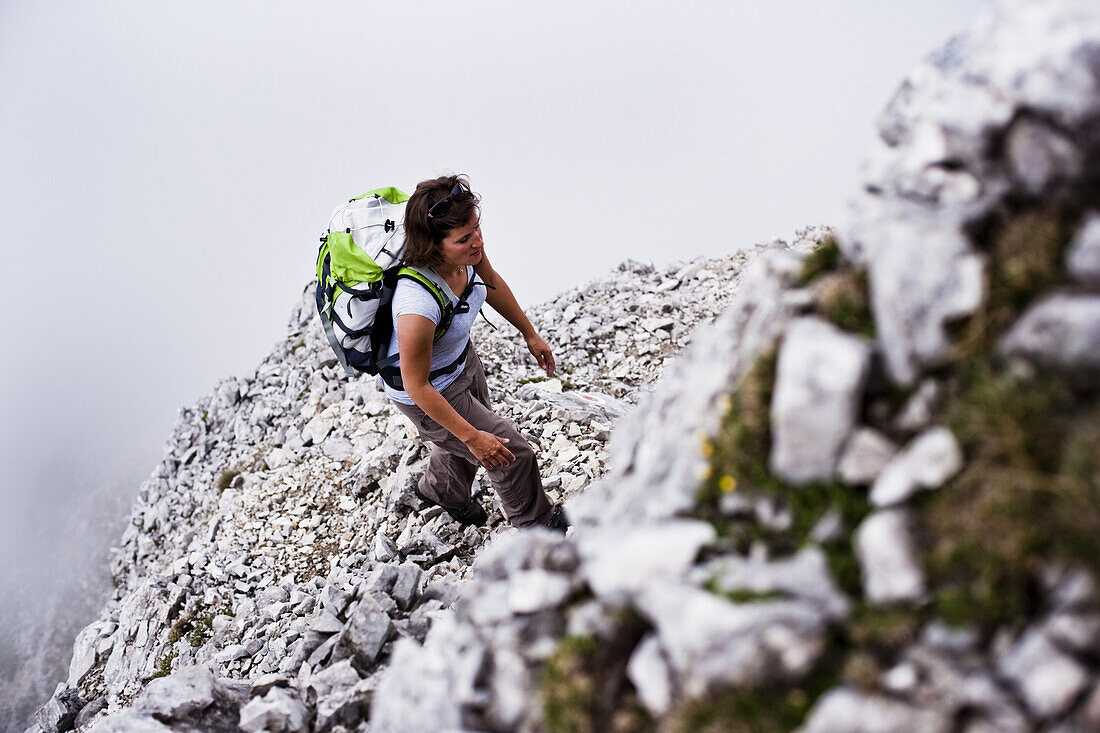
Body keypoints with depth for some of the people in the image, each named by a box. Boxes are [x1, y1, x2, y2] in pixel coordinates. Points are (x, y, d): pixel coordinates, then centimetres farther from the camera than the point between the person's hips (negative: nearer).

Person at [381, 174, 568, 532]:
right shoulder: (418, 307, -45)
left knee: (470, 428, 33)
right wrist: (472, 438, -20)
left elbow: (492, 282, 0)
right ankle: (536, 522, 42)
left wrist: (530, 333, 11)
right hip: (429, 391, -7)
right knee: (512, 451, 9)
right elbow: (418, 387, -30)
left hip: (461, 356, 7)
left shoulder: (466, 250, -25)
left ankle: (441, 490, 67)